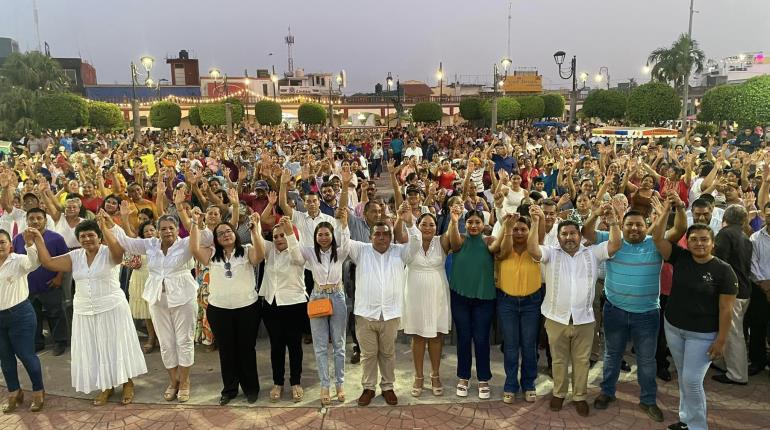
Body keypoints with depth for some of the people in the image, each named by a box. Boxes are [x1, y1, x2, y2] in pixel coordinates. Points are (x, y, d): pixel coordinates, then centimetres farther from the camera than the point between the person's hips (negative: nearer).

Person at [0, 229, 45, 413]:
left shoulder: (18, 261, -8)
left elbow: (35, 262, -28)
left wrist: (30, 244, -44)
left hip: (19, 314, -5)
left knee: (25, 354, -1)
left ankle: (38, 391, 15)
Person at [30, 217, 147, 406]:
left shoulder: (108, 253, -11)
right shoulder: (74, 257, 5)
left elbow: (119, 251, -34)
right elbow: (48, 262, 1)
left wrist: (104, 228, -42)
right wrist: (39, 240, -5)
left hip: (112, 308, -5)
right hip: (84, 312, 5)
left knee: (117, 345, 5)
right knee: (94, 349, 12)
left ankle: (128, 383, 20)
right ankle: (106, 386, 27)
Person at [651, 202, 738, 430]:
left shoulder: (723, 270, -13)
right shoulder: (680, 258, -3)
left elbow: (726, 309, -12)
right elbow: (657, 236, -11)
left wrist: (721, 340, -13)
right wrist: (666, 208, -18)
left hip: (703, 334, -4)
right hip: (673, 328, 4)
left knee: (692, 381, -4)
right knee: (683, 377, 17)